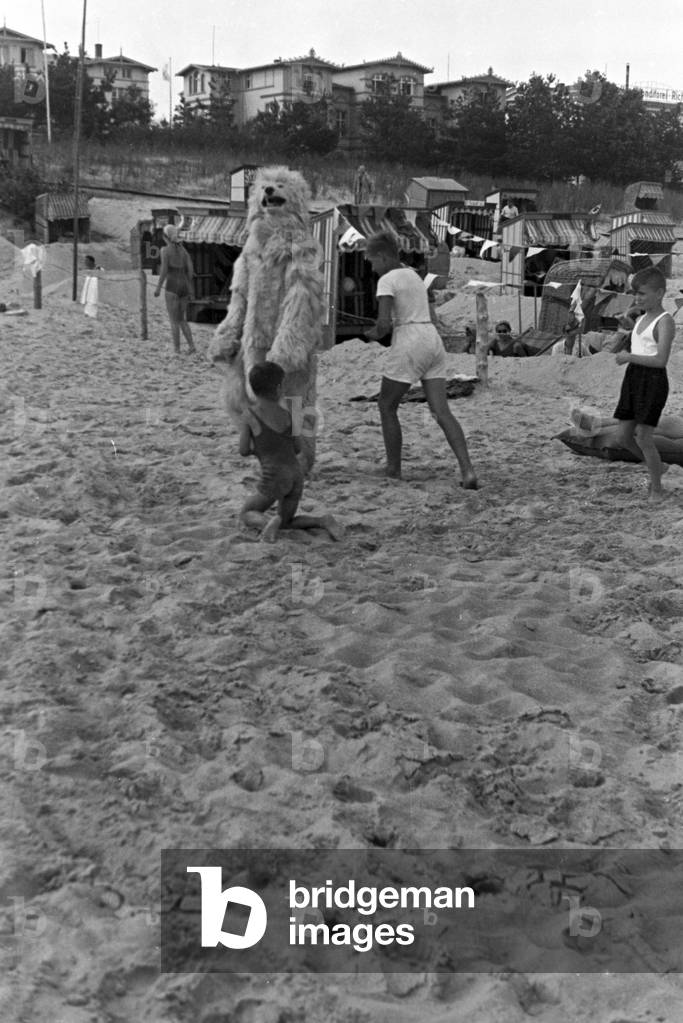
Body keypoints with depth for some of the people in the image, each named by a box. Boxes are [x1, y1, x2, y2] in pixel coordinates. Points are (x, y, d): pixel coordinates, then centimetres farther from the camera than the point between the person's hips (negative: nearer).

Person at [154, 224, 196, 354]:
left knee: (174, 321, 1)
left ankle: (177, 350, 0)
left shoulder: (165, 250, -6)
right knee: (182, 320, 15)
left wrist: (158, 288, -7)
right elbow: (190, 269, 6)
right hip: (184, 286, 5)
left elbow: (164, 270, -14)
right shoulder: (183, 249, 11)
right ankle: (191, 346, 0)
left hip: (172, 286, -5)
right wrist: (190, 289, 13)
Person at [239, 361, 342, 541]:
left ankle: (267, 523, -16)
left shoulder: (249, 415, -4)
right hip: (296, 474, 5)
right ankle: (323, 522, 0)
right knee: (286, 523, 24)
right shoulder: (286, 414, 8)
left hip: (274, 478, -5)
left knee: (246, 515, 16)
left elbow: (244, 451, -1)